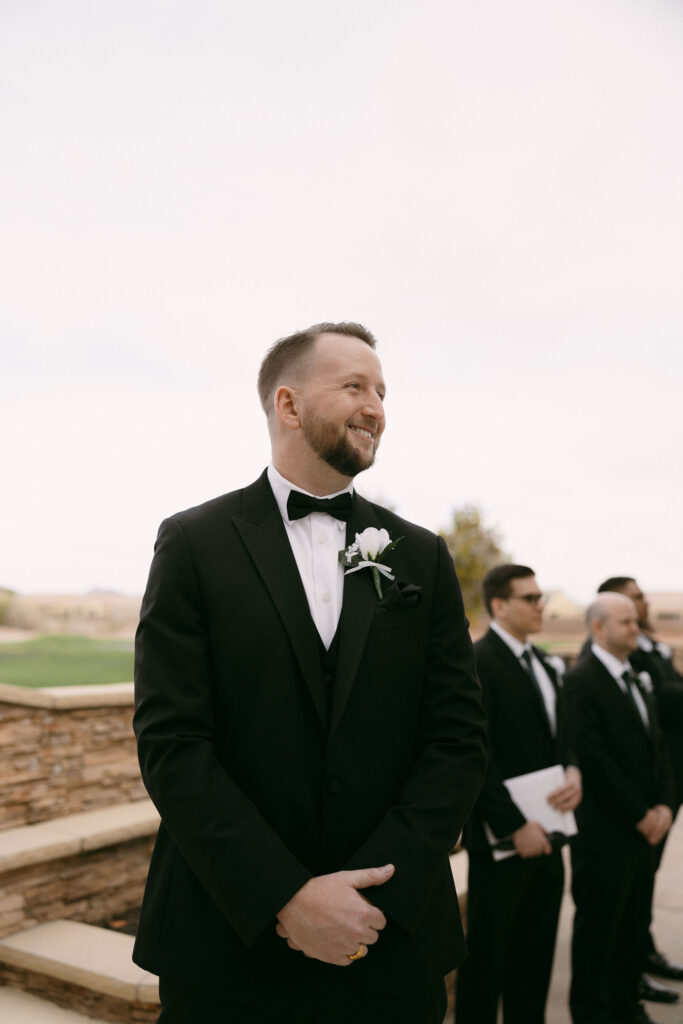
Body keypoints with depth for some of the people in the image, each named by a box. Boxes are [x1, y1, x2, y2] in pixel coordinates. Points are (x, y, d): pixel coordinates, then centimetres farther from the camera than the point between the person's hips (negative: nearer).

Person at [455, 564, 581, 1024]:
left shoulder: (543, 664, 12)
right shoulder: (478, 662, -15)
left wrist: (574, 772, -2)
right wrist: (516, 826, -18)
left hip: (543, 834, 8)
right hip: (502, 838, -8)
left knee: (536, 952, 18)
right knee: (488, 952, 6)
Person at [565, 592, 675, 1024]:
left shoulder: (635, 679, 13)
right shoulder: (582, 680, -15)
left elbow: (657, 745, 14)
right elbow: (593, 758, -19)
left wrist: (663, 805, 0)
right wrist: (640, 815, -14)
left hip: (644, 827, 8)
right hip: (604, 831, -8)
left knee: (635, 923, 17)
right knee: (598, 928, 6)